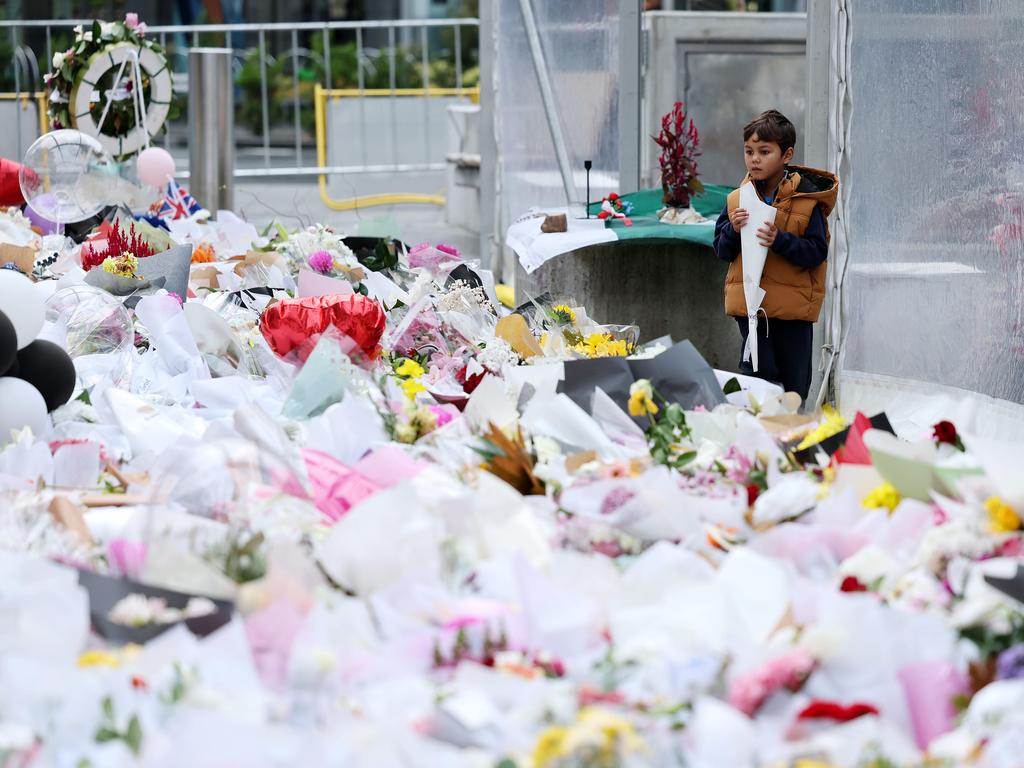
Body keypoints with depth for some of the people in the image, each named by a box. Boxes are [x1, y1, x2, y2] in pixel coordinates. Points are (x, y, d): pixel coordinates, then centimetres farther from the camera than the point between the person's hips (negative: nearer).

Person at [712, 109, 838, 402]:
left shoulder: (806, 200, -7)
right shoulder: (738, 199, 5)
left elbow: (817, 252, -11)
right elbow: (721, 251, 8)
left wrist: (779, 240, -24)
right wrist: (733, 230, -12)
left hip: (793, 306, -2)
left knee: (794, 387, 7)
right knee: (759, 375, 0)